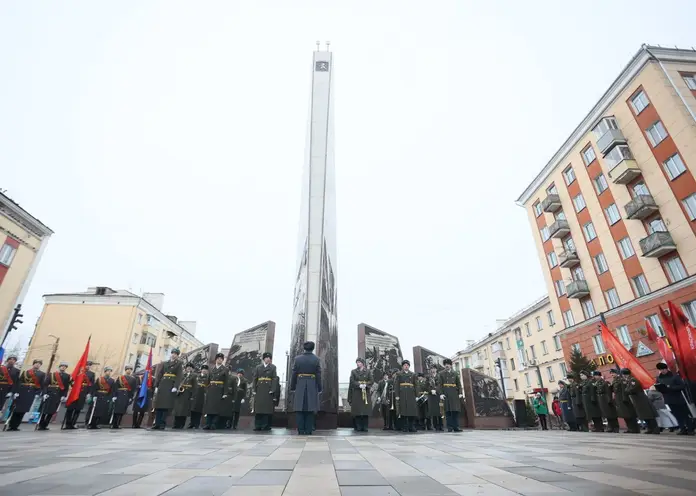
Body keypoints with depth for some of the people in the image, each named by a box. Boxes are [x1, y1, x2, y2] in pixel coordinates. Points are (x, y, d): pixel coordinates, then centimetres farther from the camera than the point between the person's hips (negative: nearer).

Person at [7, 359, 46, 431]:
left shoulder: (42, 374, 7)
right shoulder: (25, 372, 9)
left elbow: (42, 385, 0)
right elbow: (18, 382, 2)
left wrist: (39, 394, -11)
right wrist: (16, 392, -9)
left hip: (32, 393, 0)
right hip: (22, 392, 0)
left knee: (23, 410, 0)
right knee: (16, 410, 1)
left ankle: (15, 426, 9)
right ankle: (11, 426, 12)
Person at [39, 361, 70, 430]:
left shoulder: (67, 376, 8)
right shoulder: (51, 375, 6)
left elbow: (66, 387, 4)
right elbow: (46, 385, -1)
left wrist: (64, 396, -4)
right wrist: (45, 393, -13)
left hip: (58, 396, 1)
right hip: (49, 394, -1)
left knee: (52, 411, 0)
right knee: (44, 410, 1)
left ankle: (44, 425, 10)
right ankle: (40, 425, 14)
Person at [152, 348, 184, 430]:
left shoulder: (179, 364, 5)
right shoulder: (165, 363, 17)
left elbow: (179, 376, -5)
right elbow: (159, 375, 13)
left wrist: (175, 387, -16)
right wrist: (156, 386, 3)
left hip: (171, 386, -4)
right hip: (162, 385, 4)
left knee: (166, 405, -7)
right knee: (158, 404, 2)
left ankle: (162, 424, -2)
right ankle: (157, 423, 9)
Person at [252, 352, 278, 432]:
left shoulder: (273, 367, 7)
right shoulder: (258, 367, 14)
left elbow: (275, 379, -1)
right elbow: (255, 379, 8)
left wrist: (272, 390, -12)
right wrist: (254, 390, -1)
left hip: (268, 390, -2)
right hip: (259, 390, 2)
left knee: (268, 409, -2)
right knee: (258, 408, 2)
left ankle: (266, 426, 5)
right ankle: (258, 426, 9)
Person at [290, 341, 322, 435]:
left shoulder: (297, 359, -1)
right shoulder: (316, 359, -2)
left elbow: (294, 374, 0)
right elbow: (318, 375, -2)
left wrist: (292, 387, 7)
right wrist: (319, 389, 4)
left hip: (300, 386, 0)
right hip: (312, 386, 0)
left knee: (300, 409, 7)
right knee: (310, 409, 6)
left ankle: (301, 430, 7)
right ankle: (308, 430, 7)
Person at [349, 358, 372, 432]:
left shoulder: (368, 372, 10)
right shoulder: (353, 371, 8)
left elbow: (371, 381, 1)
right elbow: (352, 382, -2)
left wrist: (365, 385, -18)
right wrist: (359, 385, -18)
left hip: (366, 393, 1)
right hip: (356, 393, 0)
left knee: (366, 411, -3)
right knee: (357, 411, -3)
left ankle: (365, 427, 5)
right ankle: (358, 427, 5)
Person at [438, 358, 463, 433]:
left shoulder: (455, 373, 14)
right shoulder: (441, 374, 7)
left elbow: (459, 384, 11)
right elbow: (439, 384, 0)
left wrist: (460, 393, -1)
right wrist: (441, 394, -11)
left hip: (454, 394, 2)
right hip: (446, 394, -2)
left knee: (456, 410, 0)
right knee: (448, 411, -3)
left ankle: (456, 427, 5)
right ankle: (449, 427, 2)